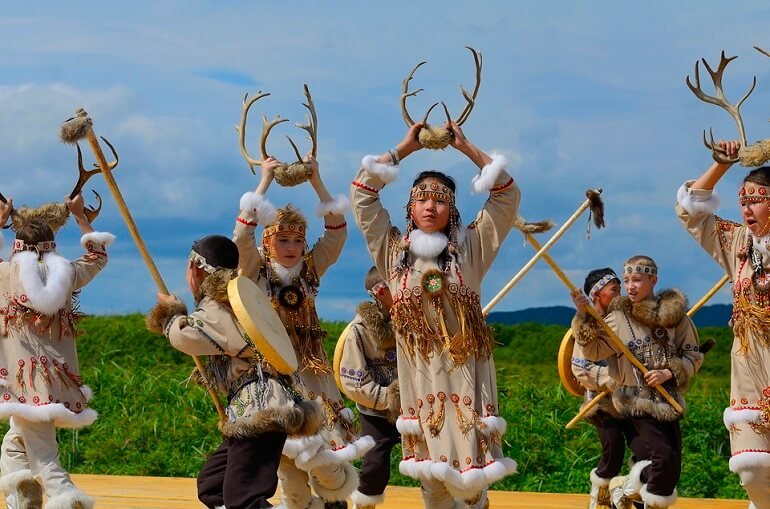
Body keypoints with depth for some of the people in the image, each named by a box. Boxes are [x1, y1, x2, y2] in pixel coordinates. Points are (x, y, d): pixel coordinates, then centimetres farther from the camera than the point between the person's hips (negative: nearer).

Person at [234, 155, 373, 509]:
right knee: (285, 449, -3)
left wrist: (316, 181, -9)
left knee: (324, 444, -8)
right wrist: (265, 182, -16)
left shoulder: (310, 269, 5)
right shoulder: (256, 272, -2)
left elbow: (337, 232, -3)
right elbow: (243, 234, -18)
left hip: (311, 368, 2)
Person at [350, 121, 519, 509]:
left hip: (465, 374, -1)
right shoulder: (393, 250, 7)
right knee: (432, 476, 5)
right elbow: (362, 194, 5)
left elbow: (507, 195, 1)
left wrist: (464, 146, 1)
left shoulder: (471, 248, 3)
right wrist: (403, 149, 5)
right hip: (420, 377, 1)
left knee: (469, 476, -5)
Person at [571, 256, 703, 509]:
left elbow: (694, 355, 4)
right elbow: (594, 351, -8)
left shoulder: (675, 313, 0)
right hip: (638, 403, -3)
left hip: (669, 402, 3)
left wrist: (669, 373, -12)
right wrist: (584, 317, -20)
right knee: (664, 459, -19)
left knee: (671, 469, 3)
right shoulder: (620, 317, -2)